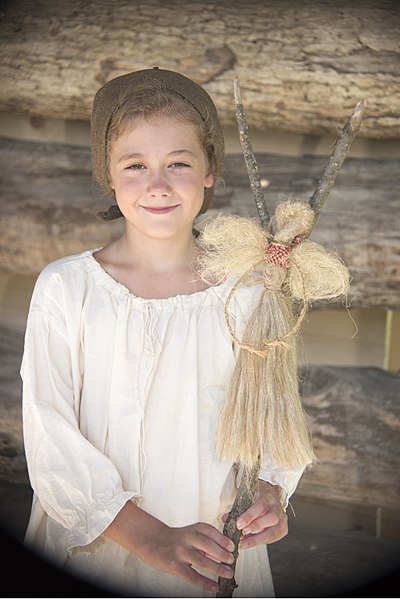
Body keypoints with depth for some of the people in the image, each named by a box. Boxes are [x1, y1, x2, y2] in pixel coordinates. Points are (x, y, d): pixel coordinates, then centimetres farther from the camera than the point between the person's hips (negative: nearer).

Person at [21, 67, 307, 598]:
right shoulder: (64, 287, -8)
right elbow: (49, 434, -12)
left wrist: (270, 491, -21)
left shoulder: (248, 292, -6)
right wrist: (148, 535, -20)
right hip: (89, 549, 0)